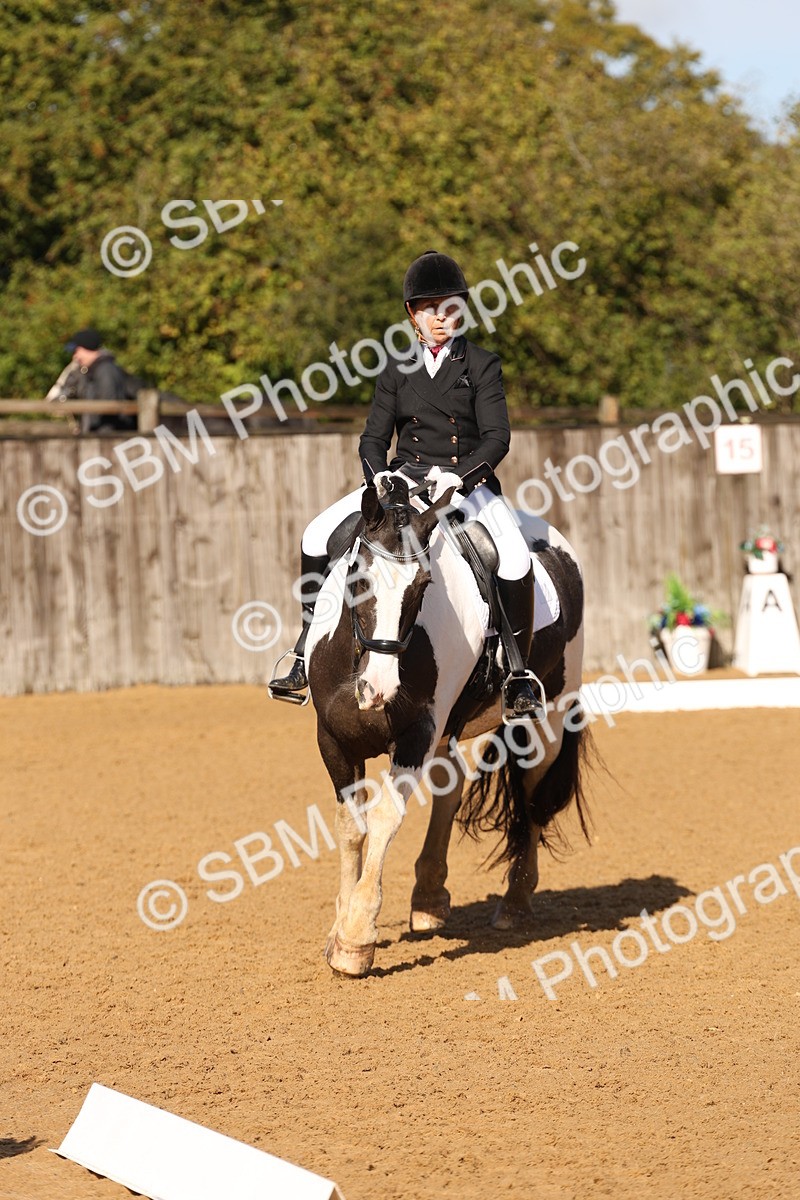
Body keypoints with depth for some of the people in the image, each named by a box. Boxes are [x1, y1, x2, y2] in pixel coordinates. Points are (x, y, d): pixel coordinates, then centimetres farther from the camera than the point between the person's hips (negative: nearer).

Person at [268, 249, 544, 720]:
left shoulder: (482, 364, 2)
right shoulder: (397, 371, 11)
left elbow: (497, 436, -8)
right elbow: (374, 439, 9)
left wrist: (457, 476, -24)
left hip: (470, 483, -3)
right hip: (404, 481, 3)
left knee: (516, 561, -30)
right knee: (320, 535, -15)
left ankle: (519, 680, -16)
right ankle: (307, 662, -9)